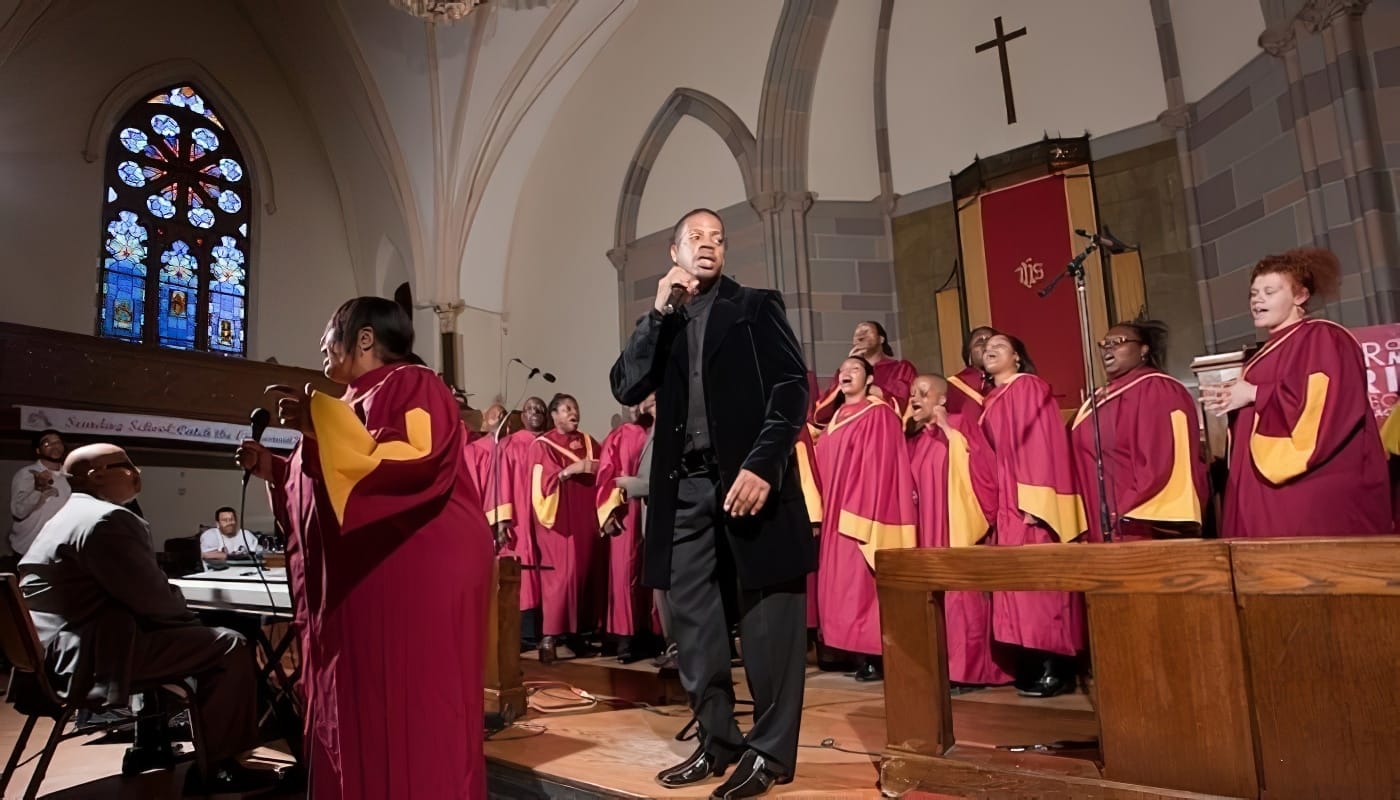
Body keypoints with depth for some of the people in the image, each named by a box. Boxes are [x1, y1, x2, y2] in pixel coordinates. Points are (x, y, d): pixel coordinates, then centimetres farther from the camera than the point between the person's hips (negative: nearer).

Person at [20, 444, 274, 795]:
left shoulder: (67, 516, 18)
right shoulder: (107, 518, -18)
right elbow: (152, 598, -20)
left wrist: (178, 613, 9)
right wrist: (185, 611, 0)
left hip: (61, 650, 11)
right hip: (89, 657, -11)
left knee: (202, 637, 25)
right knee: (231, 647, -10)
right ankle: (215, 766, -1)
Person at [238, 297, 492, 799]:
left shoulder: (412, 386, -6)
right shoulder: (360, 401, 21)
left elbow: (418, 462, -25)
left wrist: (322, 424, -23)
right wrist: (274, 470, 16)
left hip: (418, 579, -9)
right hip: (366, 582, 9)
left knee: (412, 715, -4)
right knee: (361, 714, 12)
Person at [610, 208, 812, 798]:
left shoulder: (756, 307, 8)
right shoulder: (665, 325, 19)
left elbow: (792, 386, -4)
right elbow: (626, 388, 5)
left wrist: (762, 464, -17)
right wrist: (659, 311, -1)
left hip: (748, 479, -4)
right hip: (685, 488, 4)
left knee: (767, 618, 0)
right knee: (692, 620, 7)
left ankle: (770, 750, 14)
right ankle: (718, 740, 22)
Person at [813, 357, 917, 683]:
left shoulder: (879, 414, -7)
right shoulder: (837, 418, 16)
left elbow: (880, 466, -14)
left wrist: (862, 515, -20)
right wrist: (825, 511, 14)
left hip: (864, 513, -8)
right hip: (837, 514, 8)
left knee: (863, 581, -6)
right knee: (843, 582, 8)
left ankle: (875, 658, 3)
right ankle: (862, 655, 16)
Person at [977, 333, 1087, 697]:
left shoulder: (1030, 387, -5)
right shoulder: (991, 400, 19)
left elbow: (1041, 443, -14)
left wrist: (1034, 502, -21)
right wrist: (992, 503, 13)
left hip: (1029, 502, -8)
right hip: (1005, 502, 8)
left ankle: (1055, 668, -1)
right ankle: (1033, 664, 13)